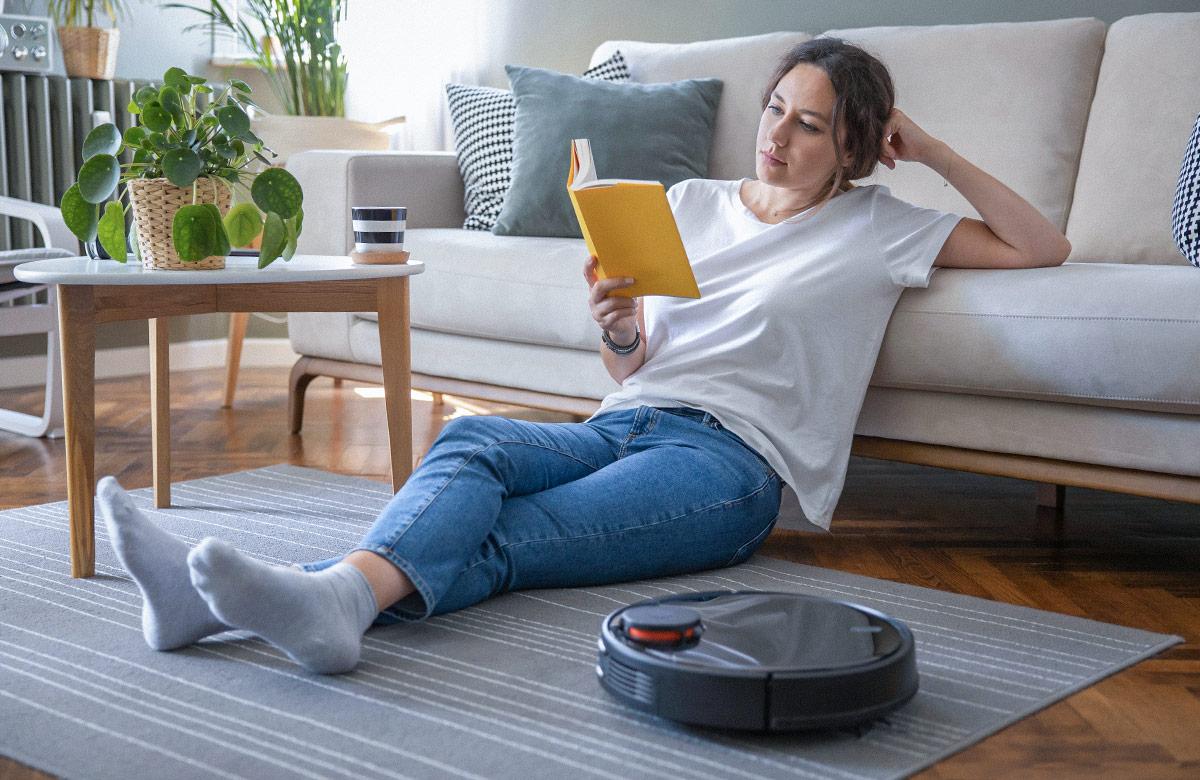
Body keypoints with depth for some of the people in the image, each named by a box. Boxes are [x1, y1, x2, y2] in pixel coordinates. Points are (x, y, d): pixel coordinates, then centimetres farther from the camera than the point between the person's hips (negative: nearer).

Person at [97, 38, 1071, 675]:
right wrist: (618, 330, -5)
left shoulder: (878, 228, 13)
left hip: (728, 457, -3)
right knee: (471, 441, -32)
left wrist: (938, 155, 7)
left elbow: (1044, 250, 11)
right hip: (628, 423, 4)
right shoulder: (694, 201, 23)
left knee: (497, 539, -33)